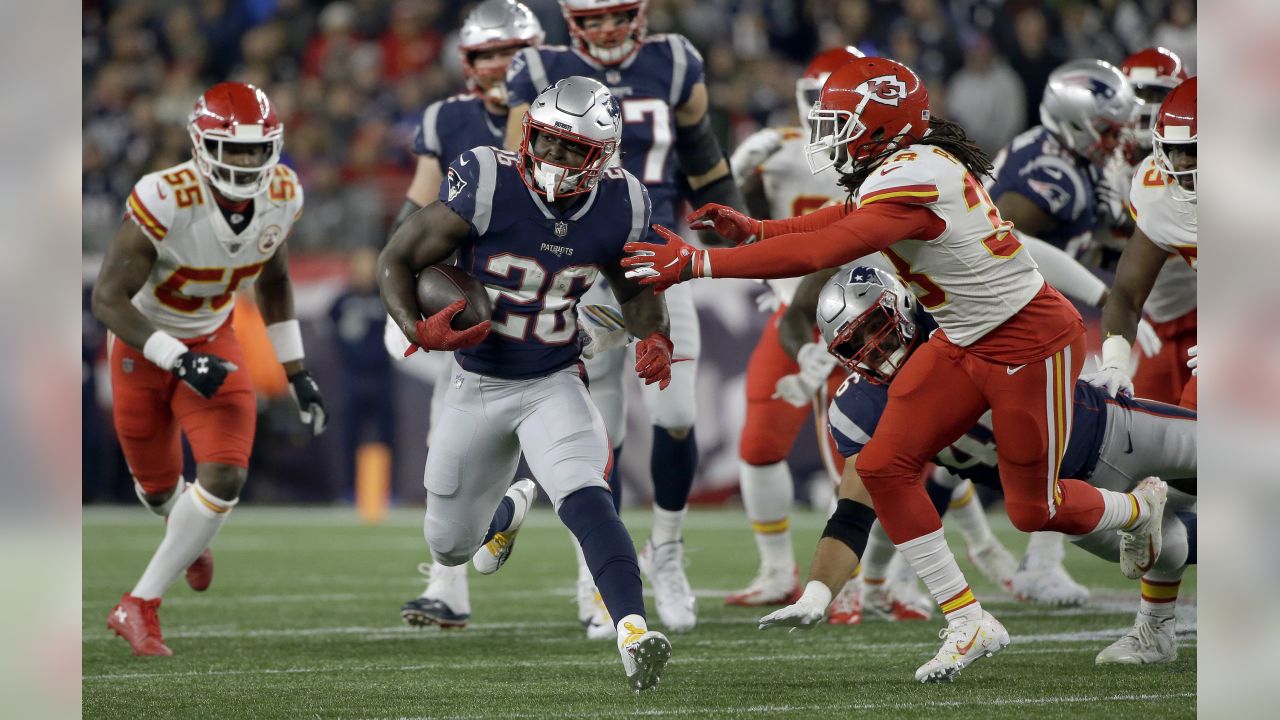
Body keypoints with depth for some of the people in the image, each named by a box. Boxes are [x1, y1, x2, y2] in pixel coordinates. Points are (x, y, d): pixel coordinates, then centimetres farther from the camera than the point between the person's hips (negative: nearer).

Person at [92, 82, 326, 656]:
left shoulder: (281, 196, -15)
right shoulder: (165, 201, -33)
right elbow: (108, 298, -29)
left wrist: (296, 373, 6)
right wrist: (180, 361, -38)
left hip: (211, 339, 3)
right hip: (144, 343, -3)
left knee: (226, 477, -16)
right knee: (160, 487, 15)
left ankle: (139, 606, -4)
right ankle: (188, 537, 54)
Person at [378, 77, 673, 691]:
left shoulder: (618, 208, -10)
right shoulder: (486, 187, -21)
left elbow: (636, 289, 11)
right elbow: (395, 261, -12)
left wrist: (654, 339, -10)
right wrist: (418, 331, -30)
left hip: (553, 385, 0)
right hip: (478, 386, 0)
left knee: (585, 498, -29)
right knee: (450, 547, 16)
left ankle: (633, 632, -40)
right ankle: (507, 511, 52)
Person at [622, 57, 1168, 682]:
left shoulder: (913, 180, -30)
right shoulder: (910, 164, 0)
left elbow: (820, 253, -35)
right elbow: (839, 221, 13)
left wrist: (696, 264, -34)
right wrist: (752, 230, -4)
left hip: (1030, 342, -9)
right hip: (964, 342, 9)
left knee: (1033, 509, 4)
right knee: (884, 468, -3)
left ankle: (1141, 508, 37)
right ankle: (969, 624, 5)